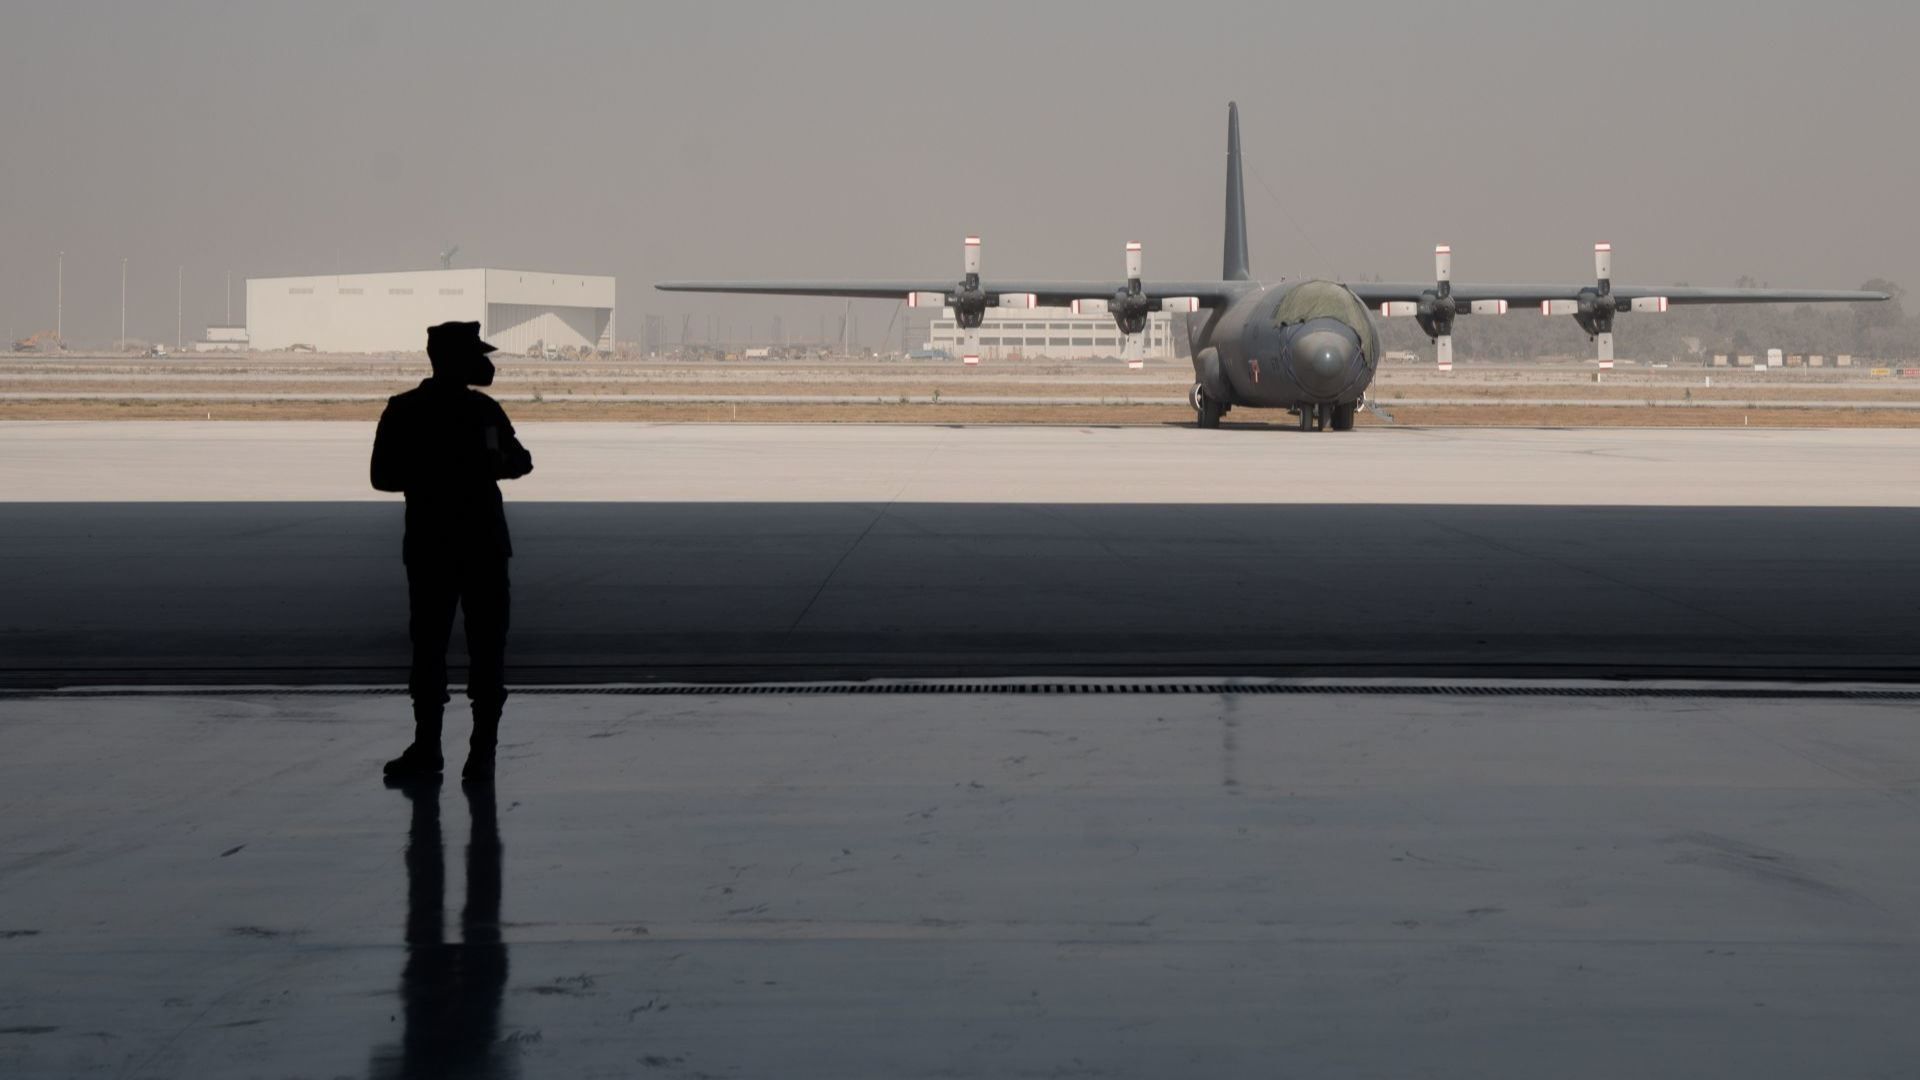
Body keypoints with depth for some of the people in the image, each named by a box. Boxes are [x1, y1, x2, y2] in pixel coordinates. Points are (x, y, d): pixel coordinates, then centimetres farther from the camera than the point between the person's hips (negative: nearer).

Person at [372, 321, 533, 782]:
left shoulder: (484, 410, 10)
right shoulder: (404, 411, 0)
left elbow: (521, 461, 18)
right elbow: (384, 476, -3)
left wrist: (501, 463, -6)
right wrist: (435, 474, -17)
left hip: (484, 544, 2)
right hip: (430, 545, -2)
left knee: (487, 646, -2)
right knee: (428, 645, 1)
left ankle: (483, 750, 2)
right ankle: (426, 747, 11)